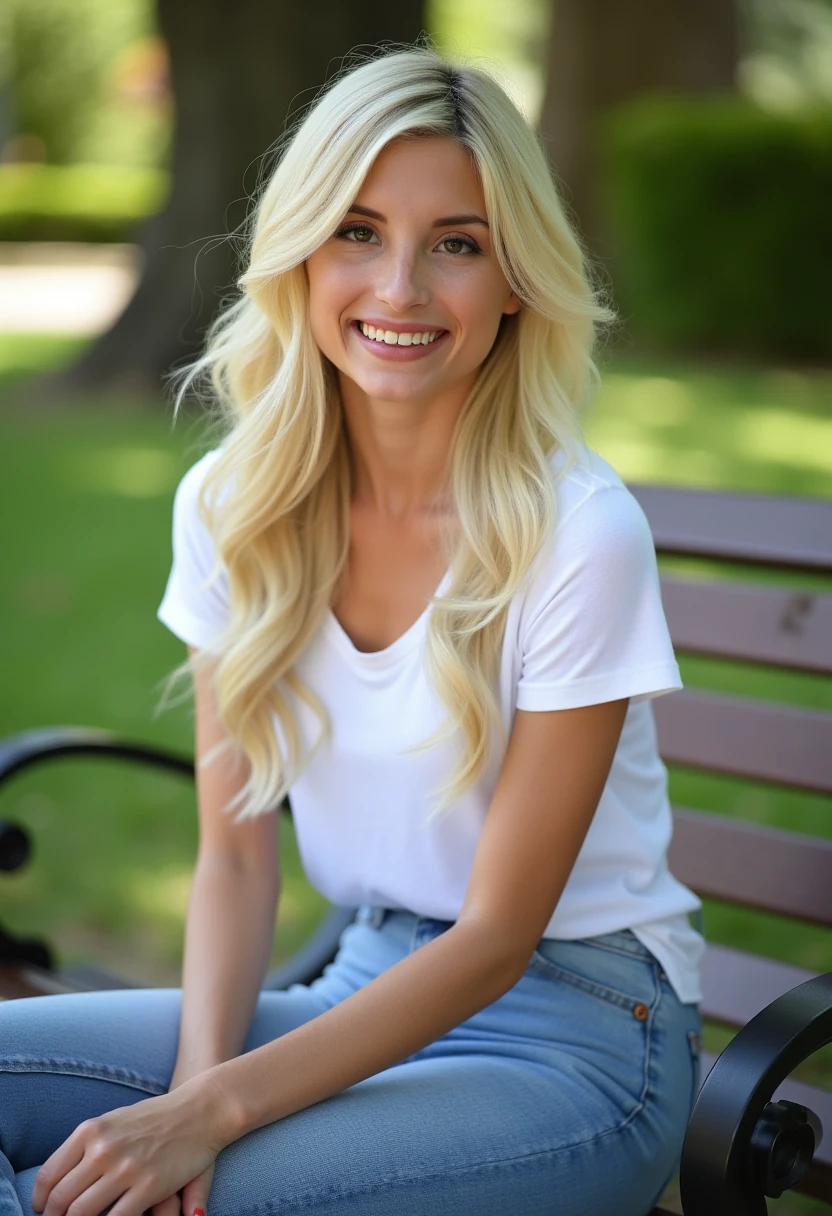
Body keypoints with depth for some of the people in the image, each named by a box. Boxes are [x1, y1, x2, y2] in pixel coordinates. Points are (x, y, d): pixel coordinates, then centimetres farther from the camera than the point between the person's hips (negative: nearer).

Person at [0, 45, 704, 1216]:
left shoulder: (580, 535, -19)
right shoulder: (228, 507, -2)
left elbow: (498, 936, -16)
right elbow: (236, 853, 1)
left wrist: (213, 1115, -22)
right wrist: (200, 1079, -17)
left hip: (569, 1038, -5)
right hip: (364, 989, 5)